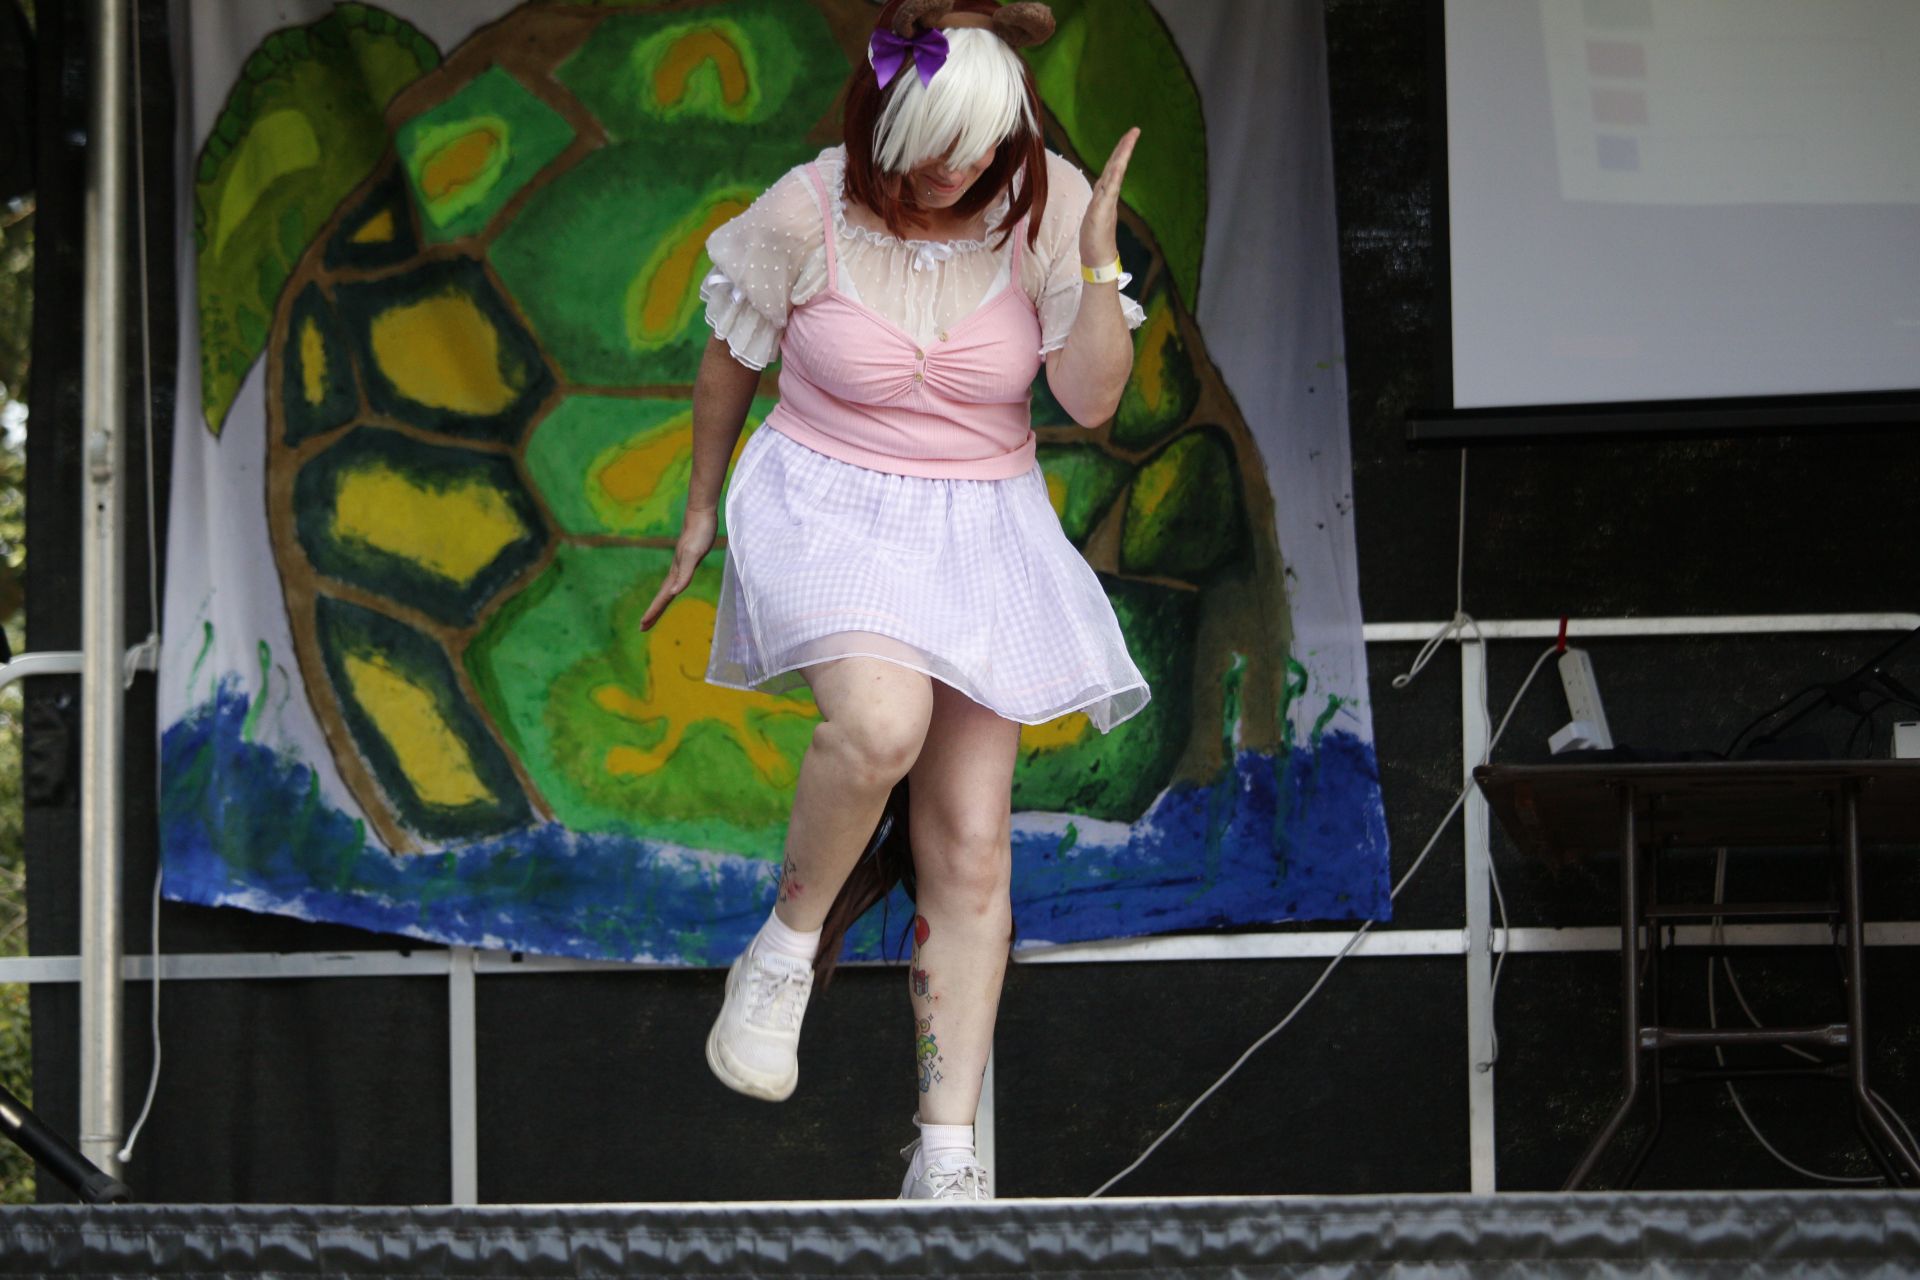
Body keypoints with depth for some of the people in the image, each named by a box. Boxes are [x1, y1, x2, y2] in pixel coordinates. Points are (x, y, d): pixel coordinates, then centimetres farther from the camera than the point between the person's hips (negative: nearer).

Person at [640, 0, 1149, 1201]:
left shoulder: (1045, 203, -8)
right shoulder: (805, 213, -12)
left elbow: (1094, 398, -11)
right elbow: (731, 358, 5)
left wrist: (1098, 253, -23)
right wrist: (701, 507, 15)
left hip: (981, 530, 3)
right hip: (828, 511, -3)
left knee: (970, 847, -1)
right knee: (881, 724, -35)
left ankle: (950, 1153, 3)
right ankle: (791, 942, -7)